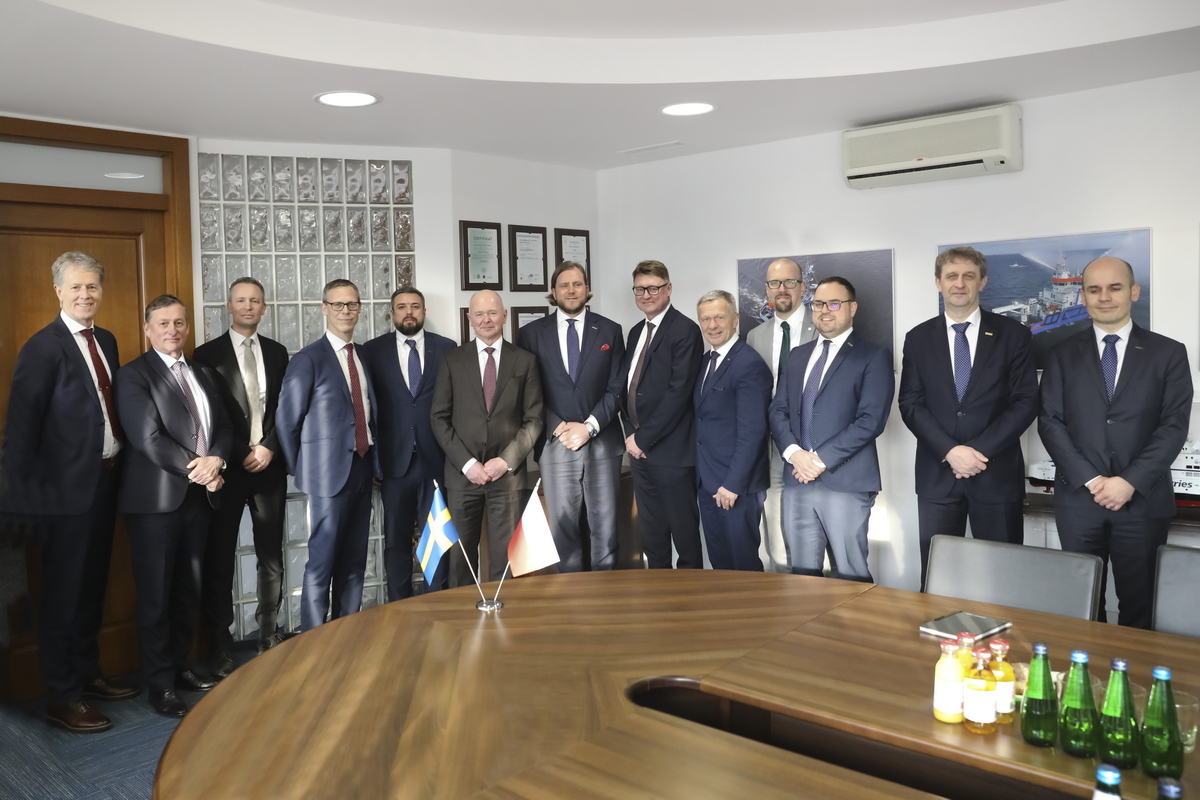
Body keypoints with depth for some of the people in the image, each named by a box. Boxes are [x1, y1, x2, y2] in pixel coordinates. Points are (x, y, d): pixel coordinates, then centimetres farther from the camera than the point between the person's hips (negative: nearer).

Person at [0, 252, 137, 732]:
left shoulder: (106, 341, 9)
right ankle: (62, 697, 16)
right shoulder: (43, 348, -14)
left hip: (105, 479, 7)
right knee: (64, 590, 3)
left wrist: (120, 464, 9)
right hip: (68, 485, -7)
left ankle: (86, 673, 35)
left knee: (93, 584, 18)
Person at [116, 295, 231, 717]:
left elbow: (224, 427, 10)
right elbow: (148, 438, -15)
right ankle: (161, 683, 14)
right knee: (156, 595, 3)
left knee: (189, 591, 12)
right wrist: (197, 470, -13)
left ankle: (179, 666, 27)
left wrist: (216, 460, -11)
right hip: (156, 500, -6)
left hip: (199, 496, 6)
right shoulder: (134, 375, -5)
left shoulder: (203, 373, 15)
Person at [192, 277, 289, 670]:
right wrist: (241, 455, -9)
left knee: (272, 556, 6)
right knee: (219, 560, 2)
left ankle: (268, 636, 17)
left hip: (269, 464, 3)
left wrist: (269, 447, -6)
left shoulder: (277, 353, 11)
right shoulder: (208, 354, 1)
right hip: (227, 468, -3)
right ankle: (220, 645, 11)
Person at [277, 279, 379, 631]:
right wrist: (301, 471, -1)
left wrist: (373, 462, 10)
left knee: (354, 563, 13)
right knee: (322, 563, -1)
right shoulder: (308, 360, -8)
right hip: (330, 473, -6)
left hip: (362, 470, 6)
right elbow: (287, 420, -6)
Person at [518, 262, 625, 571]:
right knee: (563, 526, 4)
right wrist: (558, 427, -9)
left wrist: (590, 426, -9)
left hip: (602, 443, 1)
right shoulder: (532, 333, 6)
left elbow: (616, 388, 3)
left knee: (605, 524, 6)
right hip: (556, 443, 0)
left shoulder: (609, 330, 8)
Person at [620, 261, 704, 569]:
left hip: (671, 451, -7)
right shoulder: (636, 332, 15)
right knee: (650, 532, 15)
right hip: (639, 449, 7)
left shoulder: (685, 330, -10)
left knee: (684, 529, 3)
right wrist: (631, 434, 1)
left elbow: (679, 392, -17)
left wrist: (644, 438, -14)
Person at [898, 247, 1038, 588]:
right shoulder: (918, 338, 7)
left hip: (996, 475, -1)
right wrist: (950, 451, -12)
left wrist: (980, 450, -12)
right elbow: (910, 404, 1)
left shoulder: (1014, 335, 4)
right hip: (937, 475, 1)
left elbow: (1026, 402, -2)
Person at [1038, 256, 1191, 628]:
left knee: (1138, 604, 6)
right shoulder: (1064, 354, 7)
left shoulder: (1168, 353, 5)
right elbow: (1050, 421, 0)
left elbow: (1174, 426, -3)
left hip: (1143, 498, -1)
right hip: (1078, 498, 1)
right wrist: (1091, 480, -10)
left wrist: (1130, 481, -13)